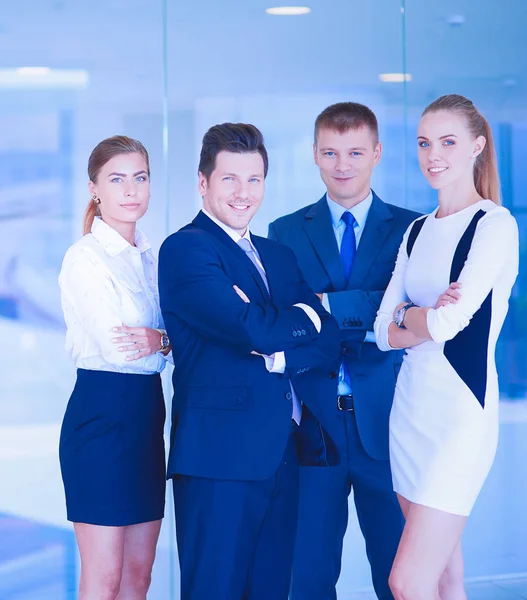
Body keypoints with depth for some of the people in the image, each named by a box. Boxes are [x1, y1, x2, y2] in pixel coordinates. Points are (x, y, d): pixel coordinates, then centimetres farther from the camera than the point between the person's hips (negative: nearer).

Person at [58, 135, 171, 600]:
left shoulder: (148, 257, 13)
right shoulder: (85, 258, -10)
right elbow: (117, 347, -18)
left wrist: (157, 340, -15)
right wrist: (170, 339, -6)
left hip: (148, 413, 7)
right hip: (102, 412, -7)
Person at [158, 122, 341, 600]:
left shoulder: (279, 255, 19)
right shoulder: (185, 249, -4)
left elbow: (331, 341, 7)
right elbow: (251, 330, -18)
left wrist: (277, 353, -12)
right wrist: (305, 317, 1)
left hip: (283, 453, 7)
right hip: (220, 454, -7)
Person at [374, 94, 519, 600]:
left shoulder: (495, 225, -8)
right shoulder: (416, 232, 13)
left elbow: (449, 323, -17)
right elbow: (383, 331, 7)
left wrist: (407, 317, 1)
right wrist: (431, 318, -11)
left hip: (460, 410, -7)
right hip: (410, 406, 7)